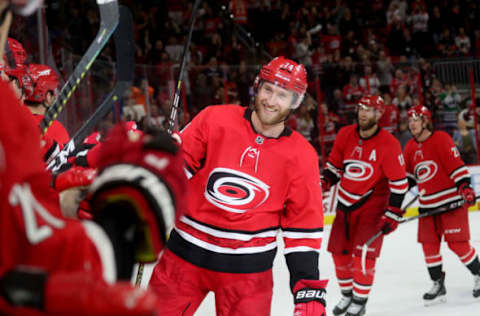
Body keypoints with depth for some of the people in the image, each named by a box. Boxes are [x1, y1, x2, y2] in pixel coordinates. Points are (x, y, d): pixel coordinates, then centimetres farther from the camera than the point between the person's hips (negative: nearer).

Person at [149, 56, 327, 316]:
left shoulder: (302, 156, -3)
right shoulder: (215, 119, -6)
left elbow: (303, 225, 0)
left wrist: (309, 287, -4)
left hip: (247, 267, 0)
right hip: (185, 253, 0)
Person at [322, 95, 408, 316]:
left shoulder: (388, 144, -16)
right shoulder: (345, 135, -2)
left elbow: (399, 182, -12)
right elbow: (334, 165, 13)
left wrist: (392, 214, -14)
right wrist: (325, 182, -5)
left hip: (373, 204, -5)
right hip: (346, 203, 5)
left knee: (363, 253, -13)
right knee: (339, 251, 8)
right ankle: (347, 294, 27)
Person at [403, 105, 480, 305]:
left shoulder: (441, 139, -9)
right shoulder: (410, 148, 11)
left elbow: (456, 164, -16)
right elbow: (407, 174, 23)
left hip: (451, 201, -7)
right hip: (427, 204, 7)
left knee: (458, 243, -7)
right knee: (429, 245, 2)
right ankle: (438, 285, 13)